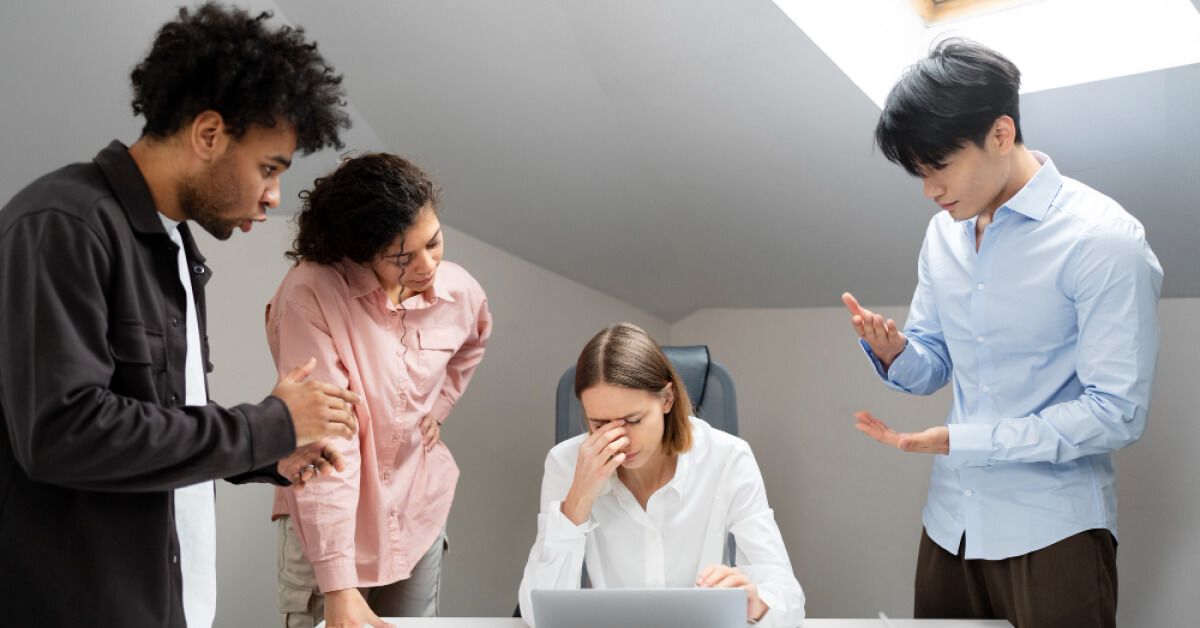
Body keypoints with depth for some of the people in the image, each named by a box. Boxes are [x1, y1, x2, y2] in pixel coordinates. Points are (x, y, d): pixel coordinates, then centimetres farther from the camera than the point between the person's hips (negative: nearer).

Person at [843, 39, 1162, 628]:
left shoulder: (1103, 240, -15)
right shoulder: (944, 233, 5)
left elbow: (1117, 413, -17)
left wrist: (960, 440, -21)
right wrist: (893, 351, -12)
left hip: (1052, 531, -6)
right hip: (950, 521, 6)